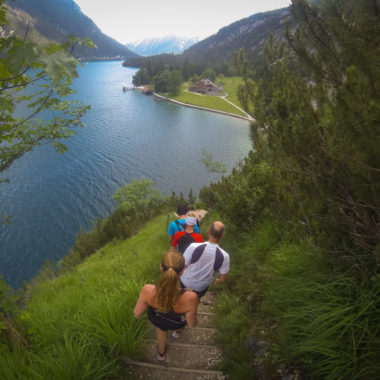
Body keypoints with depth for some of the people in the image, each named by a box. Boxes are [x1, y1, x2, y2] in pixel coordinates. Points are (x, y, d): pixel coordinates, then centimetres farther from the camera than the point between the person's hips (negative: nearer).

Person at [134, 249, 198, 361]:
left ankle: (161, 353, 67)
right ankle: (178, 330, 73)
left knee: (162, 328, 38)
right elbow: (192, 324, -23)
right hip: (177, 322, 1)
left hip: (157, 319, 0)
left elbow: (137, 313, -20)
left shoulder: (148, 290, -42)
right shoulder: (190, 297, -45)